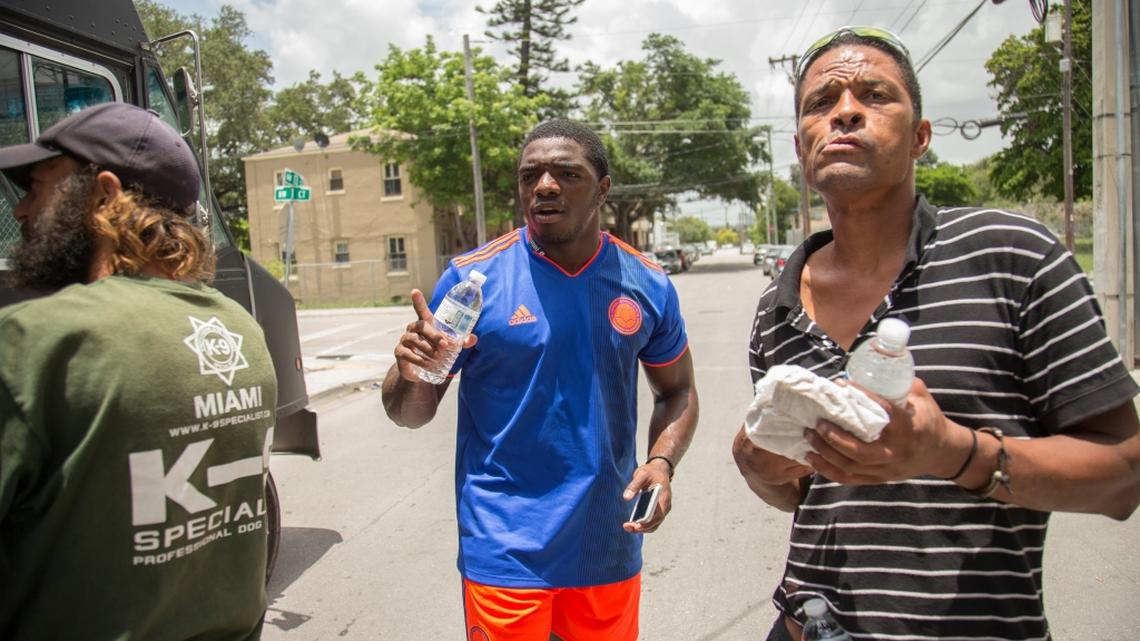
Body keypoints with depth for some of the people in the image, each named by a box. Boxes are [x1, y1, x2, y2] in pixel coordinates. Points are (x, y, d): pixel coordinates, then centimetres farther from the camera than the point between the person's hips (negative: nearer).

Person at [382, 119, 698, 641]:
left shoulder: (646, 285, -1)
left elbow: (677, 391, 12)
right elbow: (411, 414, -3)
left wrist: (662, 461, -8)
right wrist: (411, 375, -25)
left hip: (610, 549, 3)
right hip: (506, 554, -2)